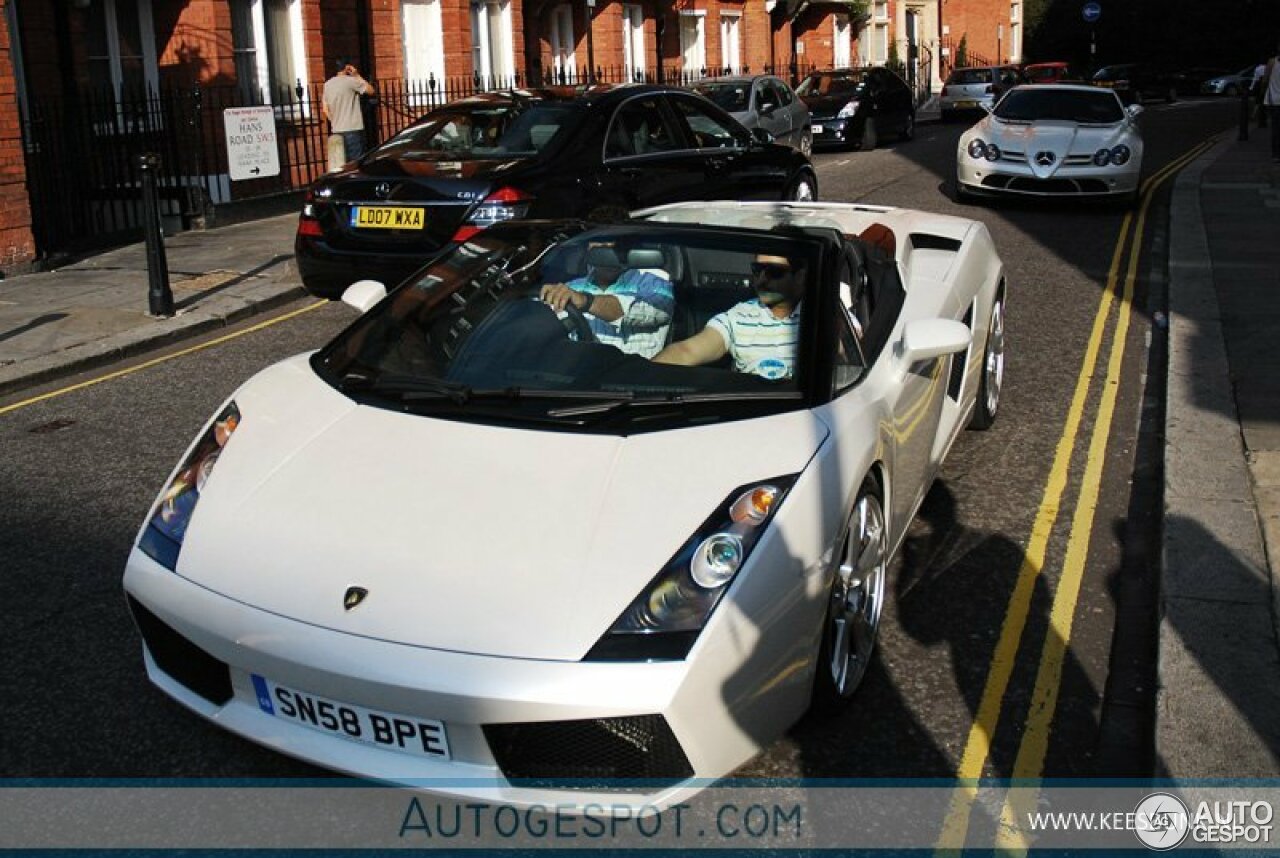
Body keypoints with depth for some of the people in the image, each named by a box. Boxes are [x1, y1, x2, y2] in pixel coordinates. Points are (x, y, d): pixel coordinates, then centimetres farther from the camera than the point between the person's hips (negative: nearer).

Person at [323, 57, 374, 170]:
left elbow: (324, 110, 12)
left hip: (336, 130, 7)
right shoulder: (350, 81, -8)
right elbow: (370, 90, -3)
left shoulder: (328, 84, 12)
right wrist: (357, 76, 2)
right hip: (352, 129, -6)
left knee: (341, 164, 8)